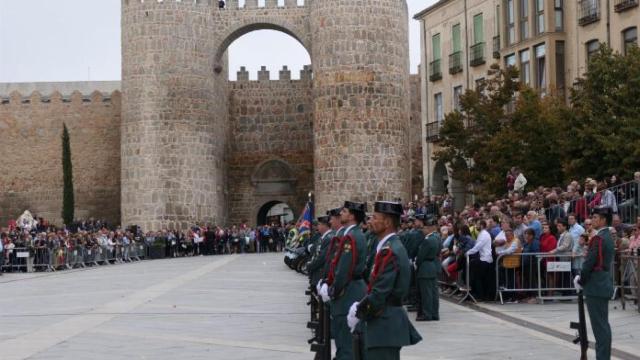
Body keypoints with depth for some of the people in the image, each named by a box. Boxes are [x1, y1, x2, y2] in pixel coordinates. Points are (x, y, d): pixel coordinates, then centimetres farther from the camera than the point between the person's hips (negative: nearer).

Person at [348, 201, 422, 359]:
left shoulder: (389, 251, -18)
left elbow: (380, 292, -22)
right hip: (389, 322, 10)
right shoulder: (392, 247, 13)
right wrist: (361, 306, 7)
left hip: (385, 325, -10)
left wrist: (358, 313, -11)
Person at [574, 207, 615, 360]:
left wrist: (580, 281, -6)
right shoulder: (608, 237, 13)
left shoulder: (598, 238, -17)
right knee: (603, 324, 13)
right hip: (604, 285, 10)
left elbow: (590, 262, -18)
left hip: (595, 287, -10)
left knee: (599, 325, -6)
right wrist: (582, 278, 13)